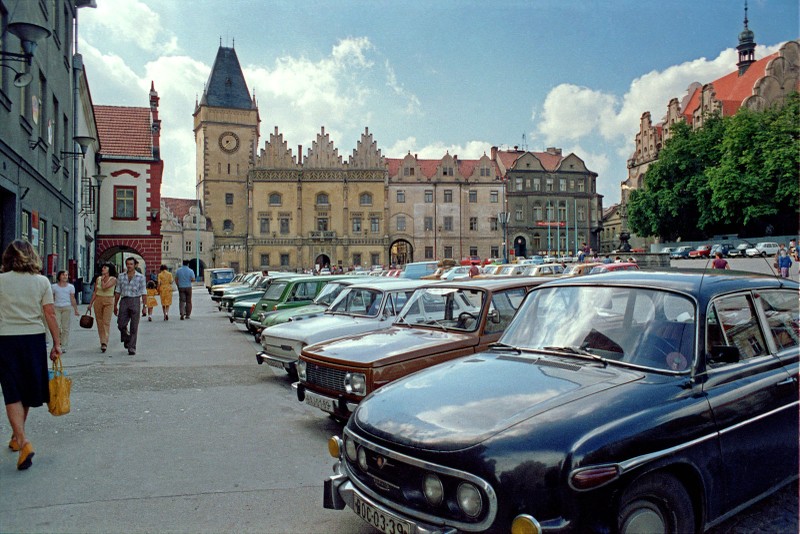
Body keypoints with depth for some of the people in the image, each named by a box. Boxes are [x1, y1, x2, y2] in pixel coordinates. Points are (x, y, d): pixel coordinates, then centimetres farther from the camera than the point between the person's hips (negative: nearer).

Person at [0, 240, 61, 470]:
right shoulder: (42, 281, 1)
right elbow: (50, 314, -2)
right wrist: (57, 343, 2)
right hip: (34, 338, 2)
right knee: (26, 391, 17)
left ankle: (23, 441, -13)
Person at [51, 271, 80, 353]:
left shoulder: (70, 287, 8)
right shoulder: (54, 286, 8)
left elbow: (73, 299, 9)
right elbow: (52, 299, 10)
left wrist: (76, 310, 5)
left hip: (67, 307, 0)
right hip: (56, 308, 0)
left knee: (65, 328, 1)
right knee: (57, 327, -8)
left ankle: (64, 347, 6)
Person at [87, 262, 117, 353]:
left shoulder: (113, 279, -4)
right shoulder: (98, 279, 9)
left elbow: (104, 287, -18)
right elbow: (95, 292, 11)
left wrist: (102, 280, -1)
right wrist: (90, 303, 9)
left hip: (108, 301, -5)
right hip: (98, 300, 5)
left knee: (106, 322, -11)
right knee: (99, 322, 7)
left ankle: (104, 343, -18)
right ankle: (102, 341, 17)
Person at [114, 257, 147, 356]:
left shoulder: (140, 277, 2)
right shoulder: (121, 276, 10)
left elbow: (144, 293, 0)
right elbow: (117, 292, 13)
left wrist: (145, 306, -6)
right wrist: (115, 305, 11)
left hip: (135, 301, -2)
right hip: (124, 301, 3)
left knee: (134, 326, -1)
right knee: (121, 325, -2)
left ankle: (132, 347, 5)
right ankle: (127, 339, 28)